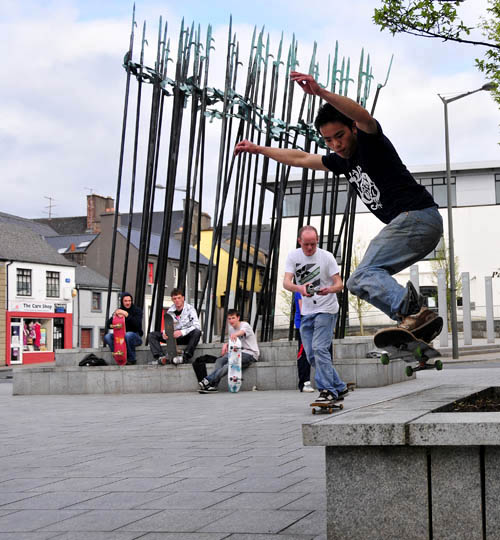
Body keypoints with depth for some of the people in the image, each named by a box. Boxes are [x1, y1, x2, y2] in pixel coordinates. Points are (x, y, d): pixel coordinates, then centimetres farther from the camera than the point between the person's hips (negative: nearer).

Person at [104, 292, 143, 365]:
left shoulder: (137, 310, 0)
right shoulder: (118, 311, 9)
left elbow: (137, 325, -17)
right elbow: (108, 326, 1)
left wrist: (127, 315, -25)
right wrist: (114, 316, -18)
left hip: (135, 336, -4)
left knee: (128, 335, -38)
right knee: (107, 336, -22)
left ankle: (131, 359, -22)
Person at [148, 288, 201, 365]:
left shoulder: (190, 309, -7)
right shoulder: (170, 311, 6)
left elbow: (197, 326, -20)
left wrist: (182, 332, -34)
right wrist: (164, 334, -20)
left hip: (186, 338, -4)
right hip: (173, 337, 4)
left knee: (197, 332, -37)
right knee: (152, 335, -11)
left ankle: (186, 356, -45)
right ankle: (160, 357, -35)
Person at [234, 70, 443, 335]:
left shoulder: (370, 141, -3)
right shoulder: (343, 161, 22)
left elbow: (363, 116, -27)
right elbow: (301, 158, 35)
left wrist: (320, 92, -40)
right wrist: (258, 149, 41)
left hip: (417, 214, -10)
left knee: (363, 276, -19)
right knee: (365, 279, 10)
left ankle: (410, 308, -41)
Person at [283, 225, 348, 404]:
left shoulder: (326, 256, -7)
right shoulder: (293, 256, 0)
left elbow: (339, 284, -9)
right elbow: (286, 282, -13)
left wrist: (329, 289, -33)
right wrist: (300, 288, -36)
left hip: (326, 310, -5)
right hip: (306, 312, 5)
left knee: (319, 348, -19)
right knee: (311, 355, 5)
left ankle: (328, 391, -15)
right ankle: (339, 387, 16)